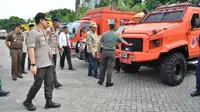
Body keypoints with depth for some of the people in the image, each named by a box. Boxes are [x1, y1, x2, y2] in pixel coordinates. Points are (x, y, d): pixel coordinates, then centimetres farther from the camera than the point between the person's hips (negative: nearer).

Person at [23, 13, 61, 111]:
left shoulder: (43, 32, 16)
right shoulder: (33, 33, -11)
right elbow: (31, 49, -18)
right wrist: (33, 65, -22)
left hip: (48, 63, 8)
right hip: (39, 65, -8)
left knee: (49, 83, 8)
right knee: (38, 84, 1)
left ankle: (49, 102, 17)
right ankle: (27, 102, 21)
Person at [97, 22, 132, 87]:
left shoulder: (104, 34, 5)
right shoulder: (116, 35, 0)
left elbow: (99, 43, 2)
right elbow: (124, 42, 9)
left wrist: (99, 52, 5)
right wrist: (129, 45, 27)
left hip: (104, 51, 3)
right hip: (111, 52, -3)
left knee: (102, 66, 13)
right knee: (109, 68, 2)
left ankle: (100, 81, 21)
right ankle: (108, 83, 9)